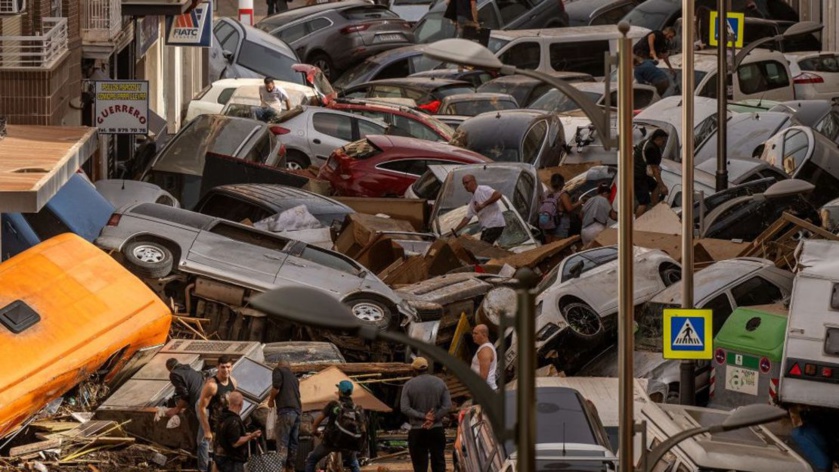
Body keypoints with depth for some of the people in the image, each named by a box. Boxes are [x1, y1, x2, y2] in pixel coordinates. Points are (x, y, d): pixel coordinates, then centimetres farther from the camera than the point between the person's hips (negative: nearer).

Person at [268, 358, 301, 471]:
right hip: (297, 411, 7)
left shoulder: (278, 370, 6)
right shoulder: (293, 376, 26)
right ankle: (291, 467, 8)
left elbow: (276, 387, -8)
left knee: (282, 443, -11)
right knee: (293, 442, 9)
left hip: (285, 410, -7)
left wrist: (271, 400, 6)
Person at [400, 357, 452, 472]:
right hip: (437, 429, 2)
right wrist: (434, 419, -10)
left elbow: (405, 408, -13)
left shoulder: (409, 385, -5)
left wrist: (423, 416, -12)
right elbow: (447, 406, -5)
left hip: (417, 431, -2)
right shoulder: (439, 383, 2)